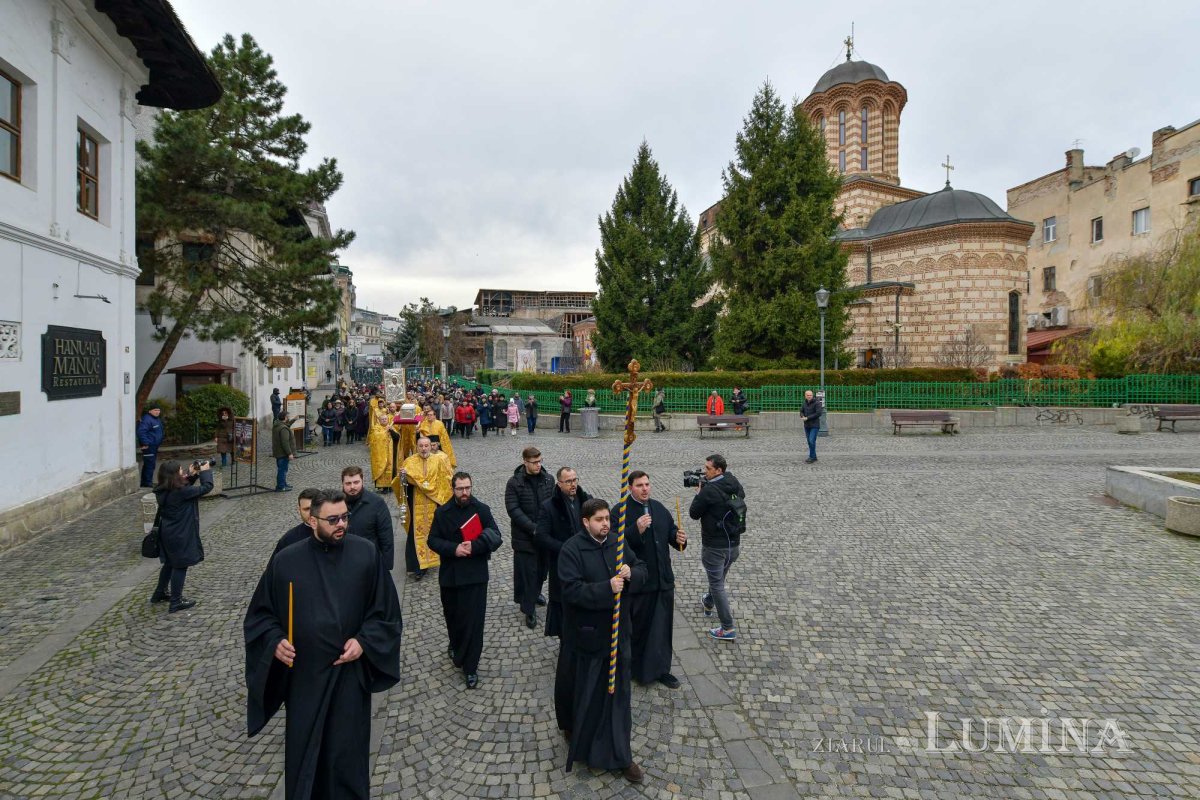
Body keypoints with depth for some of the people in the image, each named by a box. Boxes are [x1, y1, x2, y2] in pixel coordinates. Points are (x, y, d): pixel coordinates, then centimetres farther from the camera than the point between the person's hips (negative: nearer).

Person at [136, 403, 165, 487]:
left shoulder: (157, 419, 15)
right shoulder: (147, 419, -17)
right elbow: (141, 432, -25)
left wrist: (159, 441, 21)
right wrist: (145, 443, -24)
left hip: (154, 446, 10)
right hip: (148, 446, -10)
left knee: (150, 464, 15)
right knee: (149, 464, -8)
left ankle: (144, 482, 24)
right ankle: (147, 483, -3)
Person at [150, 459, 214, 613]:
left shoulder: (163, 491, -1)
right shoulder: (180, 491, -26)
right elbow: (206, 487, -21)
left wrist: (193, 475, 3)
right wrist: (205, 471, -8)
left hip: (167, 533, 9)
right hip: (179, 535, -9)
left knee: (170, 563, 26)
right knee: (180, 566, 4)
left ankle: (159, 593, 41)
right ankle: (176, 602, 13)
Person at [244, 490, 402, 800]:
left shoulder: (366, 554, -8)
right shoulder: (286, 560, -6)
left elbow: (386, 611, -2)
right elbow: (261, 614, 4)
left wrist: (364, 641, -14)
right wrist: (275, 641, -13)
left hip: (350, 675, -1)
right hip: (304, 676, 1)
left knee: (347, 754, 11)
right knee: (302, 753, 16)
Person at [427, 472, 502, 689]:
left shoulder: (482, 510, -5)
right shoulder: (442, 512, 1)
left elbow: (496, 538, -7)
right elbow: (433, 540, -1)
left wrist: (474, 547, -21)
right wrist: (454, 549, -17)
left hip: (475, 575, -2)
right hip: (449, 575, 2)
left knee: (474, 621, -1)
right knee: (451, 615, 18)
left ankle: (470, 667, 12)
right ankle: (455, 645, 47)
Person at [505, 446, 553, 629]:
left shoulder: (548, 479, 1)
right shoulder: (514, 482, -10)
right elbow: (513, 509, -14)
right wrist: (533, 528, -20)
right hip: (524, 536, -4)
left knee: (542, 567, 17)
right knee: (527, 571, 1)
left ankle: (535, 592, 44)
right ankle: (529, 609, 14)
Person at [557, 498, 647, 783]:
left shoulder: (616, 542, -2)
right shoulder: (571, 550, -18)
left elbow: (642, 569, 4)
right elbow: (572, 590, -25)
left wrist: (631, 573, -18)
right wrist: (607, 588, -32)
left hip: (615, 631, 4)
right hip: (585, 634, -4)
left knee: (617, 691, 11)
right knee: (582, 690, 16)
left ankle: (620, 755, 25)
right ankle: (574, 729, 47)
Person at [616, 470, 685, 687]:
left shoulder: (659, 508, 6)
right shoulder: (620, 511, -13)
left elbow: (671, 532, 12)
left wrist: (679, 538, -10)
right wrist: (636, 530, -33)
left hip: (663, 579, 5)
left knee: (662, 626, 13)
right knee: (637, 627, 11)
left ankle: (660, 669, 29)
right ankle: (636, 668, 32)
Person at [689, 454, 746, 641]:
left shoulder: (708, 491, -24)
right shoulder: (734, 484, -4)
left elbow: (694, 514, -14)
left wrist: (699, 493, 0)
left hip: (714, 546, -8)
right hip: (734, 543, 8)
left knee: (717, 585, 4)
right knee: (719, 577, 28)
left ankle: (728, 629, 8)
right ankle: (708, 604, 53)